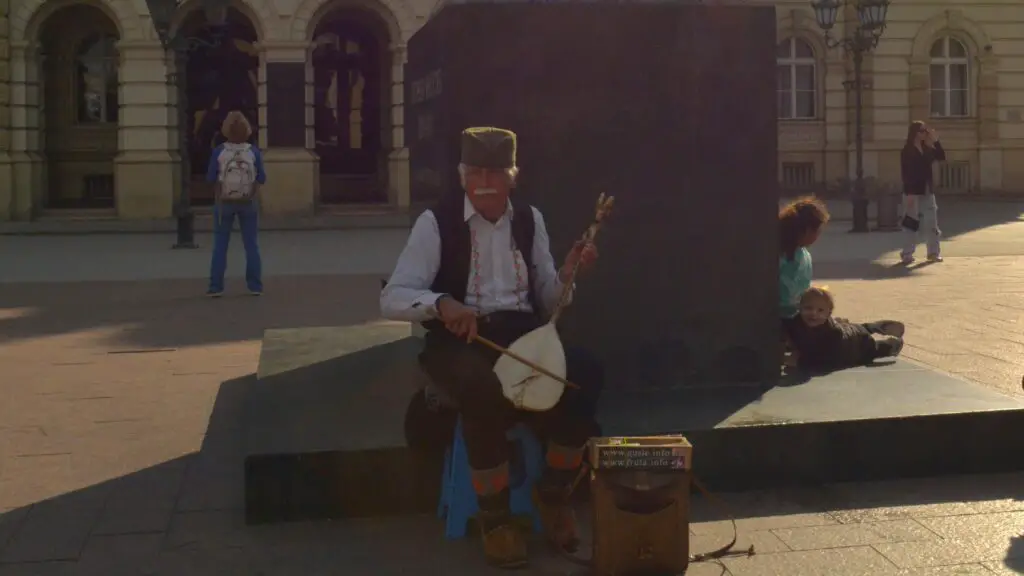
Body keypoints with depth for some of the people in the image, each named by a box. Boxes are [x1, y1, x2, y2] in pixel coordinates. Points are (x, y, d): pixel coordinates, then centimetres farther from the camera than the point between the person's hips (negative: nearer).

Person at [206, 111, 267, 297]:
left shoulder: (219, 152, -11)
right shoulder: (253, 152, -9)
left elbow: (211, 178, -6)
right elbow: (261, 179, -5)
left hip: (224, 202, -1)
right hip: (248, 202, 1)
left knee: (220, 245, 7)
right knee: (251, 244, 10)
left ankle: (216, 287, 6)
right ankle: (255, 285, 11)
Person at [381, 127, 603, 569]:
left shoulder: (529, 219, 10)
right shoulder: (437, 221, -5)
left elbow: (548, 302, 13)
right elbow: (392, 299, -11)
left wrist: (567, 273, -8)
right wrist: (442, 304, -31)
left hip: (524, 334, 4)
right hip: (461, 339, -4)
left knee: (585, 375, -25)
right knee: (484, 392, -38)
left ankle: (552, 496, 1)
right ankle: (495, 517, -12)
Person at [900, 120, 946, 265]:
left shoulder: (927, 148, 11)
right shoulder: (907, 150, -8)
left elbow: (941, 156, 4)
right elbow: (905, 172, -13)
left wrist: (935, 140, -4)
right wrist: (909, 193, -19)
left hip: (927, 191, 6)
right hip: (913, 191, -6)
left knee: (932, 222, 5)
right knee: (911, 222, -3)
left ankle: (933, 252, 11)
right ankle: (907, 254, 1)